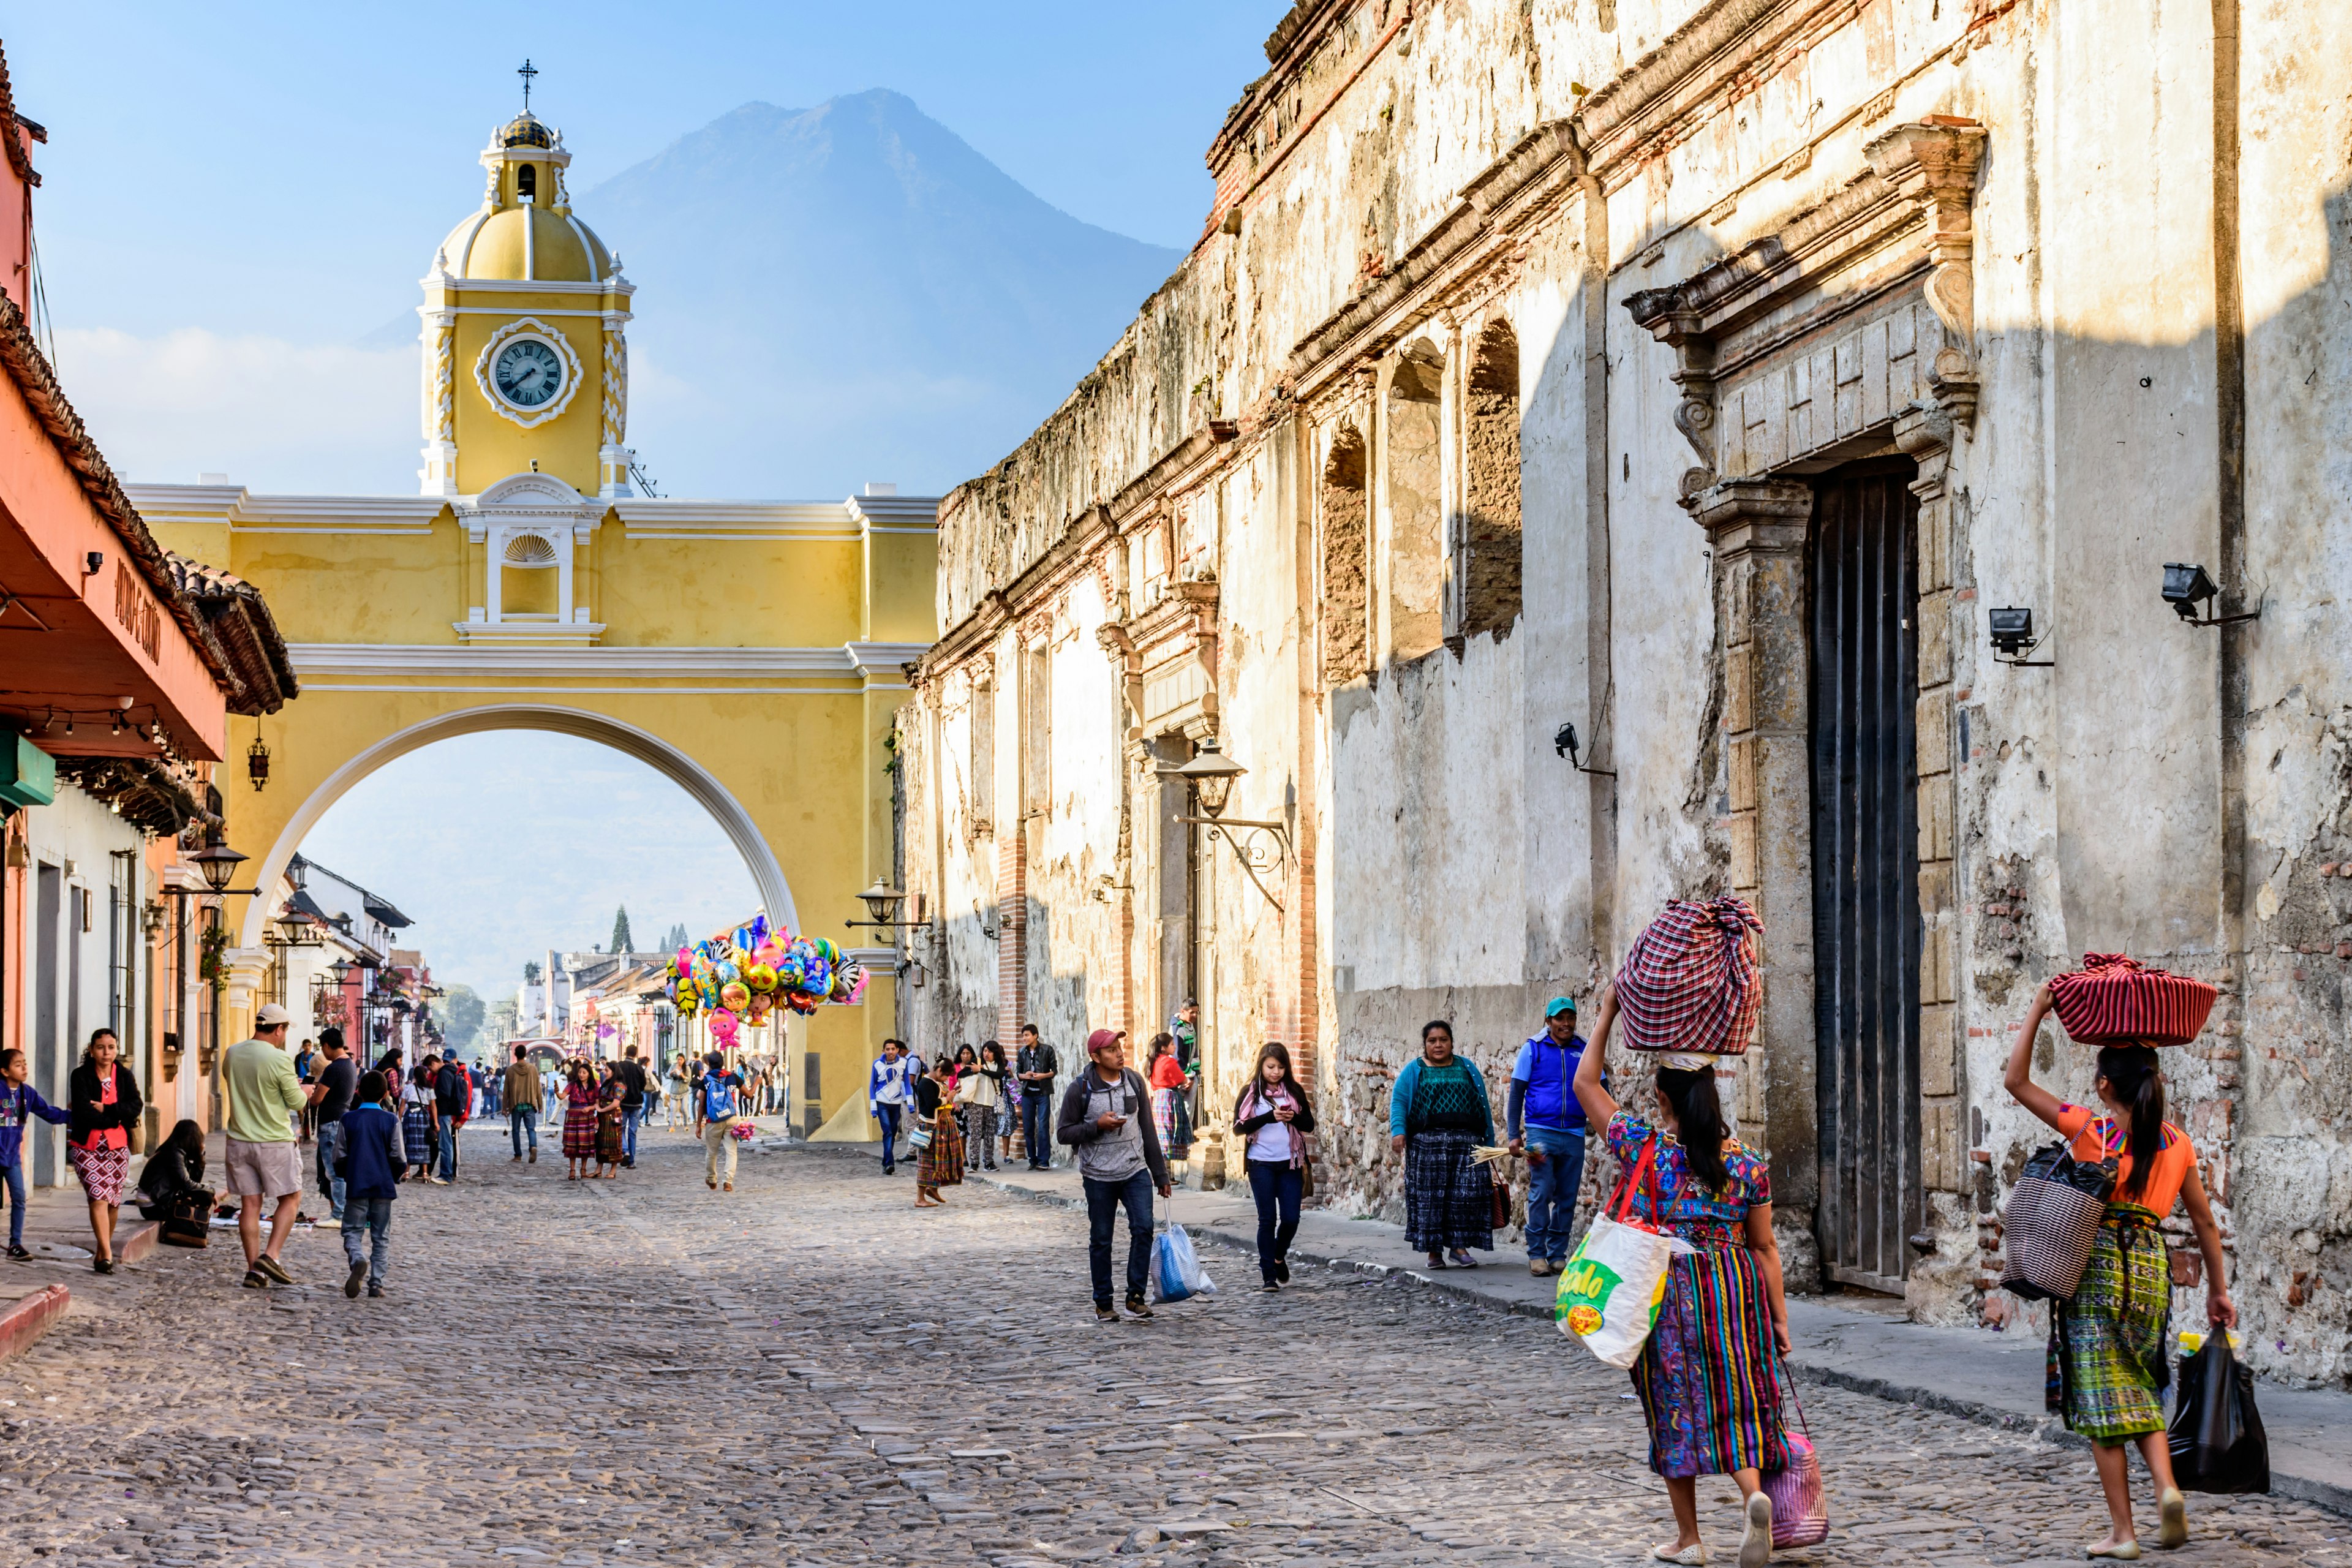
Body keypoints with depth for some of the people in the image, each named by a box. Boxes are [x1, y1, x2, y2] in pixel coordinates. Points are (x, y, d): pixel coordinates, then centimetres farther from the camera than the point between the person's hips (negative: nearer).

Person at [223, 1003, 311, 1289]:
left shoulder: (232, 1054, 2)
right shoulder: (279, 1059, -16)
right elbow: (296, 1102, -11)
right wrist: (303, 1092, 14)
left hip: (239, 1140, 5)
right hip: (274, 1141, -5)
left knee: (250, 1204, 7)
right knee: (290, 1199, 9)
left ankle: (254, 1269, 5)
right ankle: (271, 1256, -4)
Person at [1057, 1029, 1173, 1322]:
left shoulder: (1134, 1080, 4)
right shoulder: (1081, 1088, -8)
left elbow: (1148, 1129, 10)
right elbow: (1063, 1132, -5)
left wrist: (1160, 1173, 11)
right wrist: (1097, 1126, -20)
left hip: (1136, 1171, 3)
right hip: (1099, 1176, -3)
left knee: (1143, 1229, -11)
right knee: (1101, 1240, 5)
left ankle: (1135, 1297, -1)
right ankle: (1103, 1304, 16)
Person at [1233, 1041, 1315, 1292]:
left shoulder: (1294, 1091, 6)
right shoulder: (1250, 1092, 0)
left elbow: (1309, 1125, 7)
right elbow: (1238, 1128, -8)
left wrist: (1294, 1118, -14)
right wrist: (1270, 1117, -19)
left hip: (1290, 1163, 2)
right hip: (1261, 1165, -2)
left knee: (1291, 1219, 0)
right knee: (1267, 1219, -1)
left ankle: (1279, 1257, 29)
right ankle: (1268, 1275, 6)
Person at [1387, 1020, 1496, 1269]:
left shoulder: (1467, 1069, 16)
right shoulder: (1413, 1071, 11)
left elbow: (1483, 1105, 15)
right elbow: (1398, 1102, 2)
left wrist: (1489, 1140, 9)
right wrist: (1398, 1132, -14)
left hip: (1465, 1142, 1)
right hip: (1426, 1143, -1)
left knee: (1466, 1192, -8)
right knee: (1429, 1196, -4)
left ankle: (1459, 1246, -1)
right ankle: (1434, 1250, 2)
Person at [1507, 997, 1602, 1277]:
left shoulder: (1584, 1050, 9)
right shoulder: (1533, 1049, 3)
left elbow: (1601, 1089, 13)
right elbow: (1517, 1093, 4)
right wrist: (1513, 1135, -2)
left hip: (1574, 1135, 3)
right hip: (1541, 1132, -3)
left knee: (1567, 1198, 5)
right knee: (1540, 1194, -8)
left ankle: (1558, 1254, 12)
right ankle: (1537, 1255, -2)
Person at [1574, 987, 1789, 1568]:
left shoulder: (1642, 1147, -5)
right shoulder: (1747, 1161, 0)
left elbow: (1585, 1083, 4)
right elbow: (1765, 1247, 2)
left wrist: (1608, 1014, 10)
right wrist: (1780, 1319, 7)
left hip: (1667, 1292, -1)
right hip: (1737, 1287, 1)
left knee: (1677, 1410, 9)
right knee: (1736, 1406, 7)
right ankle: (1754, 1493, -21)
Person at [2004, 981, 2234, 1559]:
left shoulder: (2091, 1130, -6)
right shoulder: (2177, 1144, 6)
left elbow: (2016, 1081, -1)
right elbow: (2204, 1221, 12)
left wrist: (2036, 1012, 3)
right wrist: (2218, 1289, 22)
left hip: (2096, 1267, -4)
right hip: (2152, 1270, 4)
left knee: (2102, 1398, 1)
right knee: (2142, 1391, 19)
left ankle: (2123, 1532, 1)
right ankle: (2166, 1488, -6)